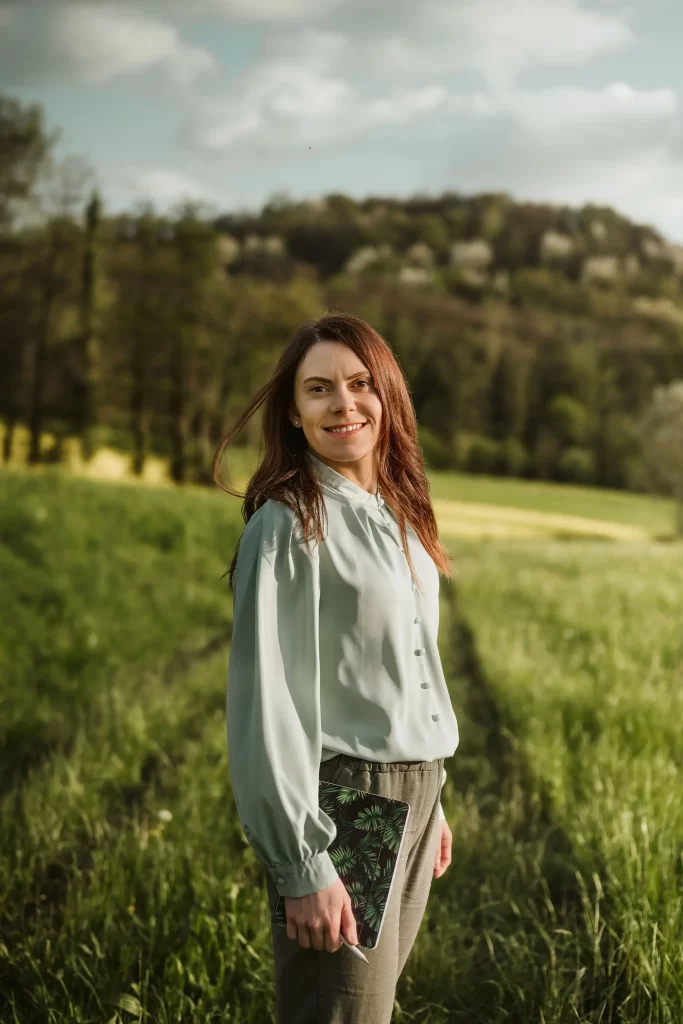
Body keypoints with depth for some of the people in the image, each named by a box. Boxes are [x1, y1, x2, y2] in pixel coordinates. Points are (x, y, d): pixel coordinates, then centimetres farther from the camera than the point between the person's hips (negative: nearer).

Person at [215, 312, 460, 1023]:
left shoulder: (395, 514, 10)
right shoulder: (289, 525, -14)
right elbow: (266, 703, -18)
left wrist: (430, 802, 18)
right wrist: (302, 866, -20)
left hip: (413, 799, 7)